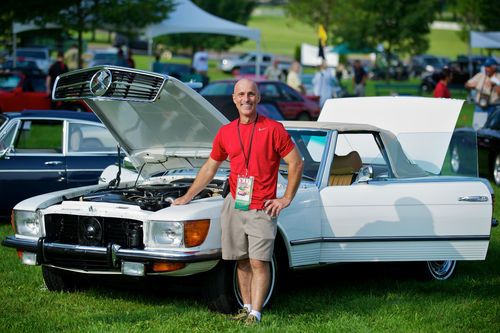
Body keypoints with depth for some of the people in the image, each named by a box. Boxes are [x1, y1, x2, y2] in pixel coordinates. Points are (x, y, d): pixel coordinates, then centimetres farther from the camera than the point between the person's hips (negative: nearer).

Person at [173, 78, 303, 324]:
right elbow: (210, 168, 20)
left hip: (262, 209, -4)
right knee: (242, 262, 8)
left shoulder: (273, 129, -4)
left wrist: (286, 199, -4)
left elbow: (296, 163, 0)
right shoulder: (225, 133, 10)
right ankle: (247, 307, 17)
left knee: (259, 263, -8)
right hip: (234, 205, 4)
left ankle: (255, 314, -9)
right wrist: (187, 197, 23)